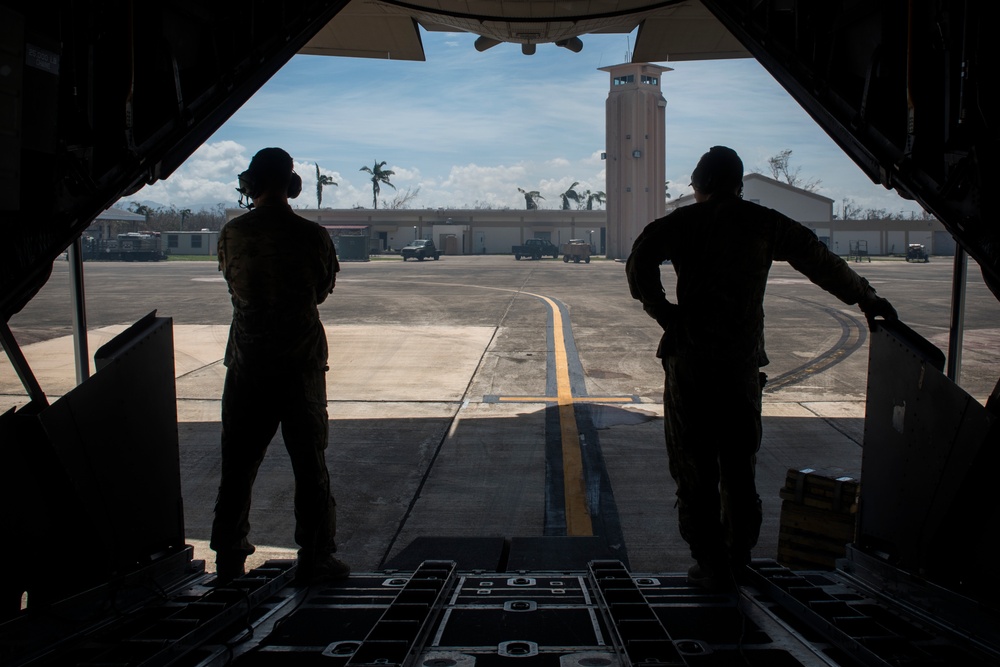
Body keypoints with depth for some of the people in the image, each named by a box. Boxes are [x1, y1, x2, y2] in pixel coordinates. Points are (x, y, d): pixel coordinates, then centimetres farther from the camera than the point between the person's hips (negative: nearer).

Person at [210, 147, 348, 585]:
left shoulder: (233, 233, -3)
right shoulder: (312, 236, -8)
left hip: (247, 362, 2)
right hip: (302, 361, -2)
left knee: (238, 463, 13)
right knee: (309, 461, 7)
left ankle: (229, 558, 22)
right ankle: (315, 557, 12)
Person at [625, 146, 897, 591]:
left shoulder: (683, 222, 2)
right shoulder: (764, 223, 7)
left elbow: (639, 263, -11)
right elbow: (823, 264, 13)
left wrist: (665, 314, -5)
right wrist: (868, 300, 24)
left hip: (690, 360, -2)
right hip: (743, 363, 3)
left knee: (694, 470, 7)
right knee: (739, 467, 17)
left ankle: (711, 567, 11)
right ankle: (737, 562, 26)